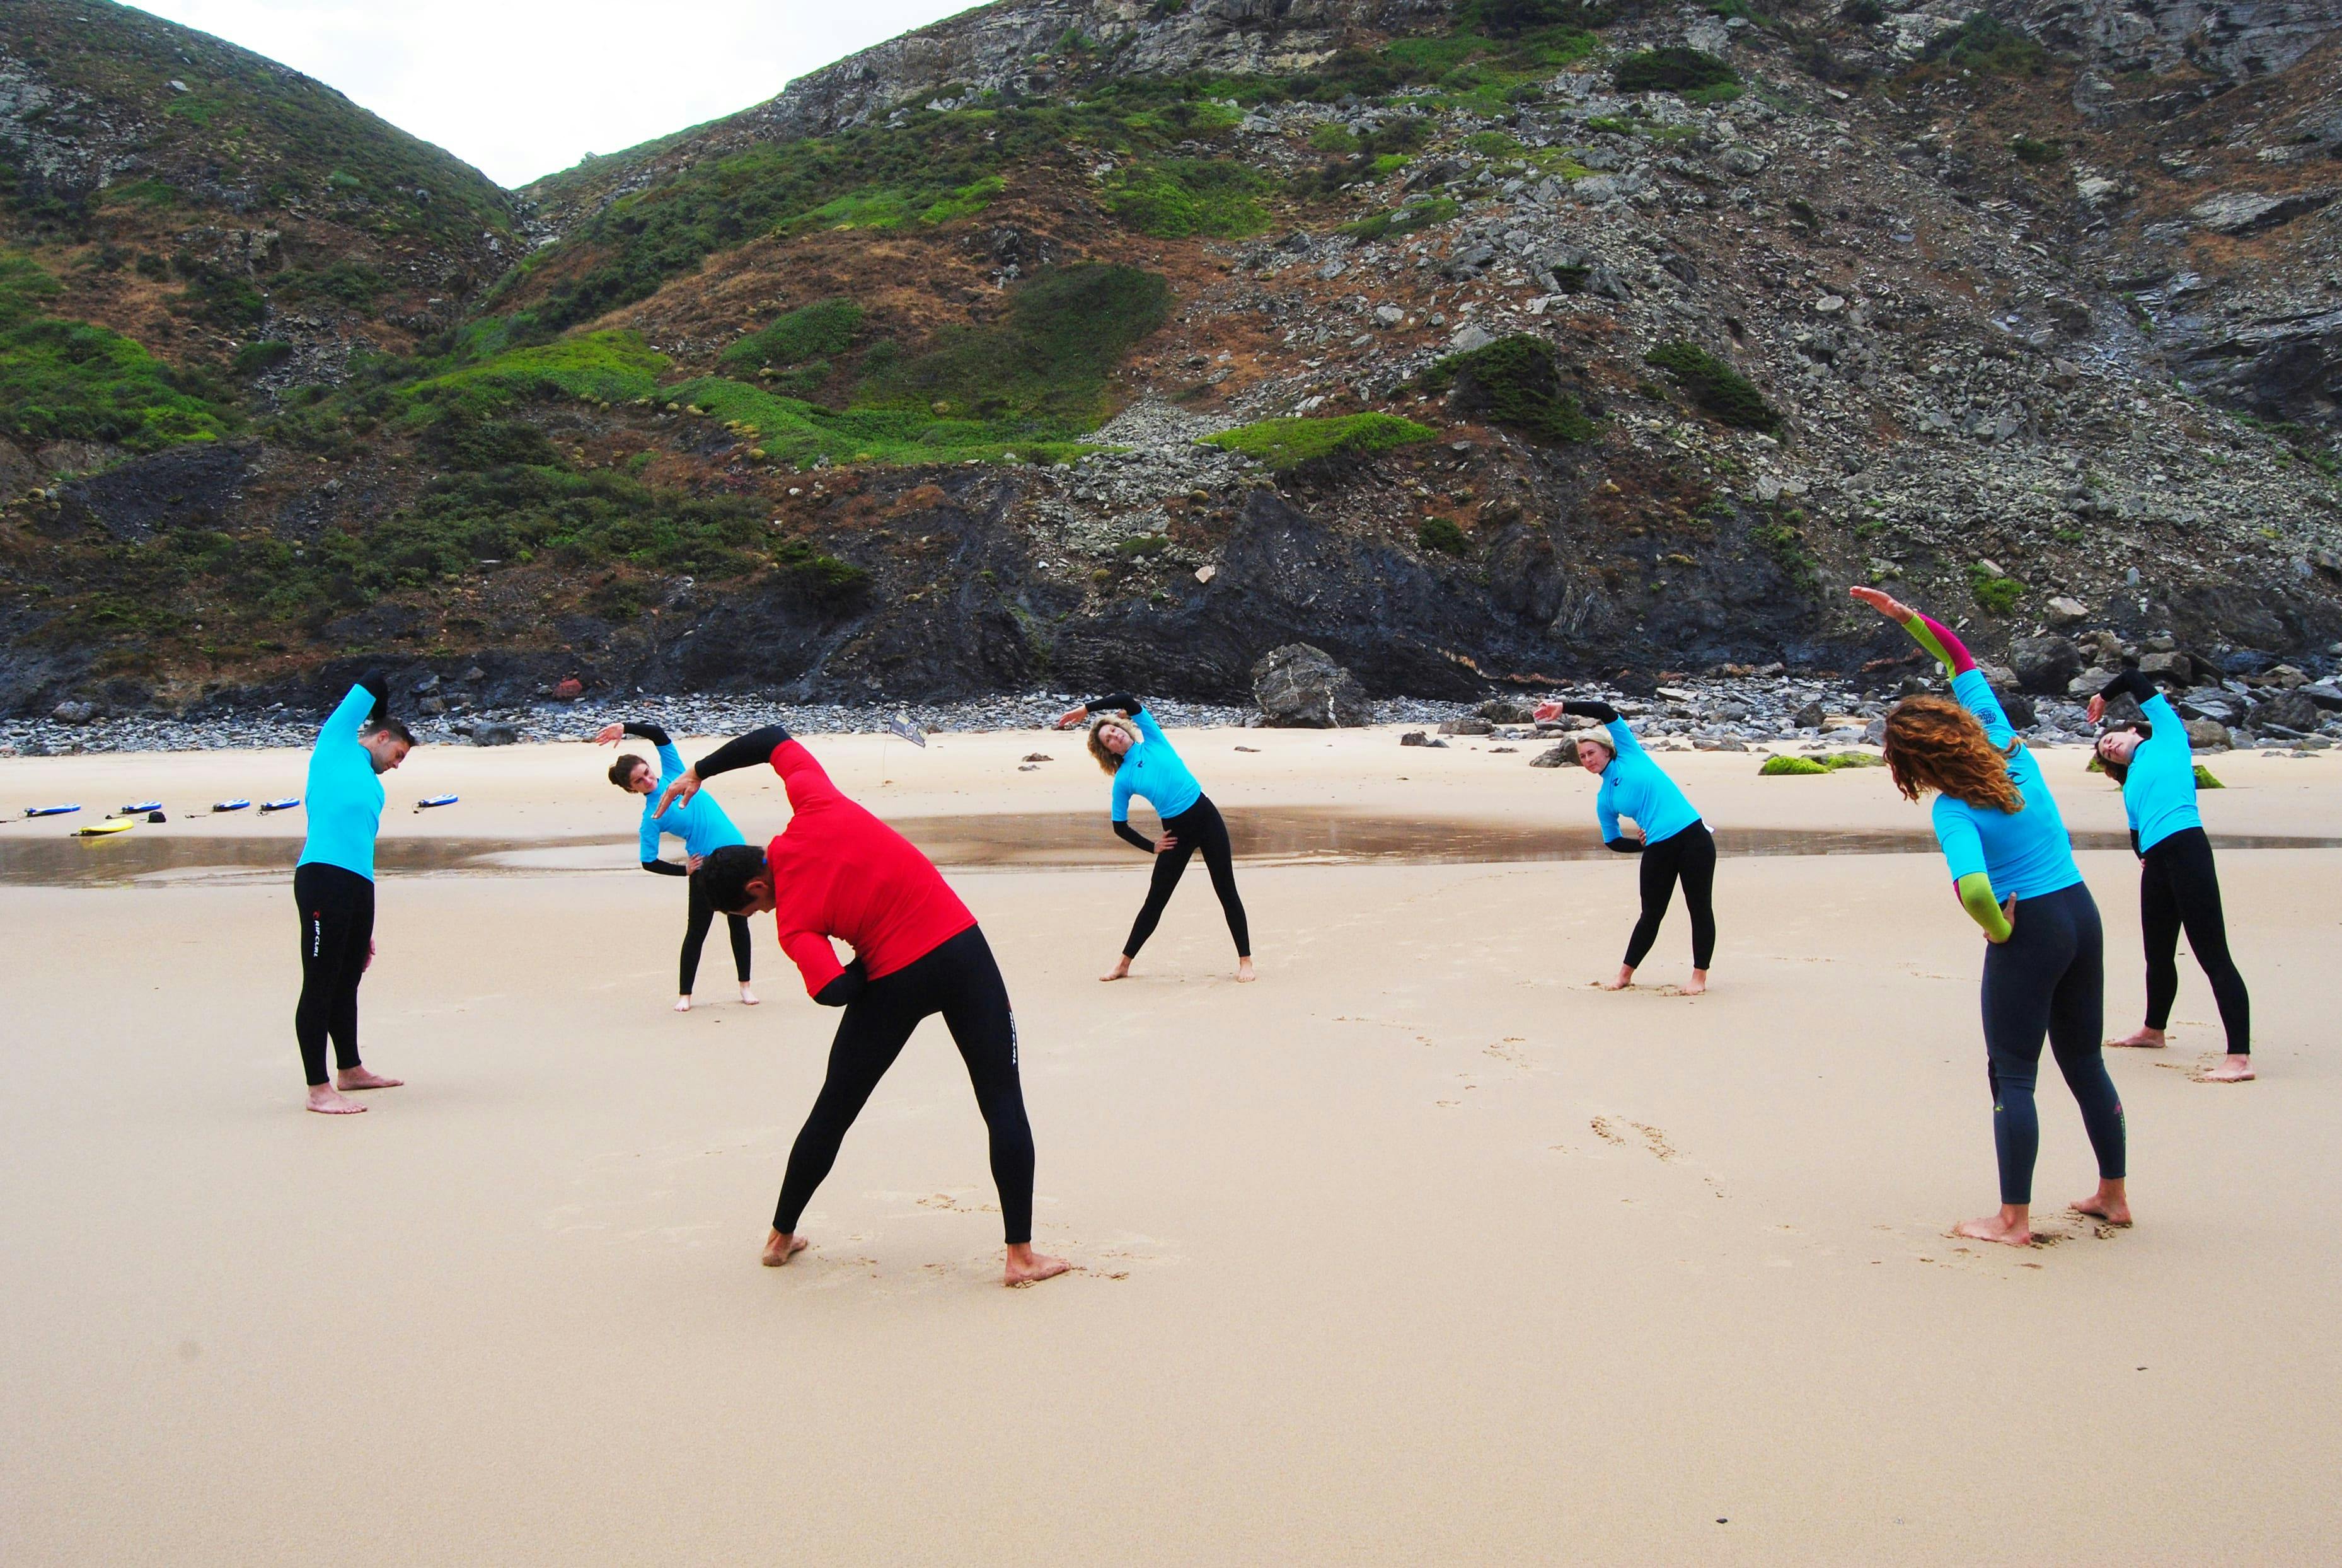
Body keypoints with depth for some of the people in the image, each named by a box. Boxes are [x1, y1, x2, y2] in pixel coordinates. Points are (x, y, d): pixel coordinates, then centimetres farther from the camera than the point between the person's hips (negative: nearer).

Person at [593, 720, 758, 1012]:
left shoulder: (673, 773, 3)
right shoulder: (652, 817, -8)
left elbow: (659, 734, 1)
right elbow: (649, 862, -9)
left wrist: (625, 728, -10)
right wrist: (684, 871, -11)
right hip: (705, 867, -4)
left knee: (739, 922, 10)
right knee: (697, 930, 3)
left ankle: (745, 986, 21)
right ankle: (684, 994, 15)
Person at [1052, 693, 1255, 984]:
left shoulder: (1153, 741, 2)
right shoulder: (1123, 780, 0)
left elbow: (1127, 701, -8)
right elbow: (1120, 827, 5)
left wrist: (1085, 709, -5)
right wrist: (1152, 847, 2)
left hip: (1207, 818, 0)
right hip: (1176, 833, 1)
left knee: (1227, 892, 0)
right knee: (1155, 901, 6)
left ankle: (1245, 961, 6)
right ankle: (1123, 964, 19)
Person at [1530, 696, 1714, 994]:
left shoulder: (1630, 753, 4)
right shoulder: (1604, 799, 12)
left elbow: (1606, 712, -5)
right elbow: (1612, 841, 20)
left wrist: (1563, 707, -6)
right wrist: (1644, 844, 5)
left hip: (1692, 835, -4)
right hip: (1658, 849, 4)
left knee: (1700, 908, 1)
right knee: (1651, 914, 10)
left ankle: (1700, 976, 10)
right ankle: (1625, 975, 23)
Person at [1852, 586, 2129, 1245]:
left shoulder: (1955, 813, -19)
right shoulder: (2007, 747, -1)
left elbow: (1975, 892, -35)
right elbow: (1962, 662, 11)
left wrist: (1998, 928, -15)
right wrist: (1906, 616, 10)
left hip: (2029, 931, -7)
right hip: (2083, 913, 7)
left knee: (2013, 1075, 3)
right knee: (2085, 1060, 19)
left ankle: (2014, 1220, 6)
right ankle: (2113, 1195, 29)